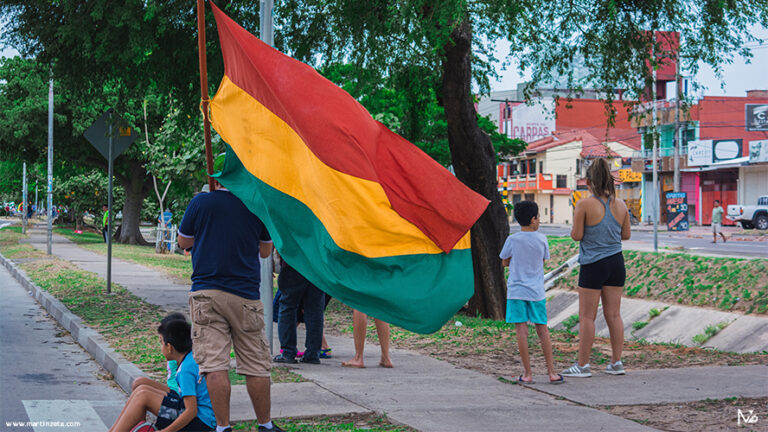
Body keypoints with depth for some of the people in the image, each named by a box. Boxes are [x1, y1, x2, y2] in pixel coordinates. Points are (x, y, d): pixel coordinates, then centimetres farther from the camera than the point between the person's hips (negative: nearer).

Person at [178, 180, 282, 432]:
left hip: (206, 294, -1)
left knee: (214, 364, -2)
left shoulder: (200, 202, -1)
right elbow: (265, 251, 14)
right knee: (256, 364, 9)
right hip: (245, 295, 1)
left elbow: (183, 242, 11)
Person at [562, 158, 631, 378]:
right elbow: (626, 235, 10)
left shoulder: (584, 205, -12)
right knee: (614, 314, 10)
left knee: (587, 317, 1)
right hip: (616, 262, 5)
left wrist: (575, 224, 9)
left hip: (593, 265, -5)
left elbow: (577, 235, -11)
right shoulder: (620, 205, 3)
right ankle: (616, 362, 13)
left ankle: (582, 365, 3)